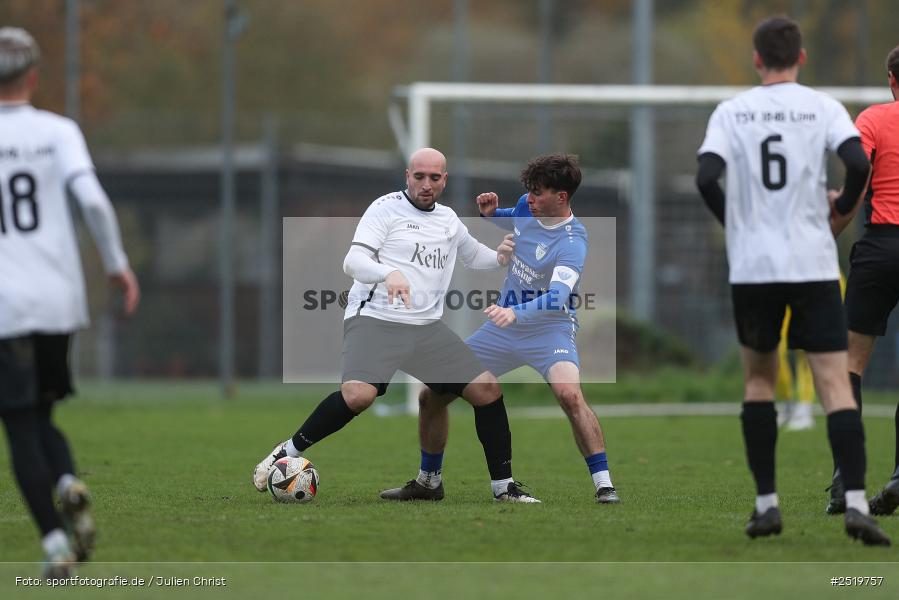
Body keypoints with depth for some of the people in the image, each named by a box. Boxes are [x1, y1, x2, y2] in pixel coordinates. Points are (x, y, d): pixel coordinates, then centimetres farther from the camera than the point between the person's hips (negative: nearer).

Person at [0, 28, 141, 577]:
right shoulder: (58, 132, 1)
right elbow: (92, 199, -12)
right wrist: (118, 263, -2)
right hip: (59, 302, 2)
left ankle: (55, 541, -10)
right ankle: (69, 483, -11)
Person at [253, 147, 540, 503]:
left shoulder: (448, 220, 17)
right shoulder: (386, 208, -2)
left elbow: (473, 254, 37)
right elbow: (352, 262, -11)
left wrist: (501, 257, 14)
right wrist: (389, 274, -31)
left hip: (427, 327, 6)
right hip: (374, 320, -6)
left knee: (487, 389, -3)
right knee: (358, 394, -31)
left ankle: (503, 487, 11)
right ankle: (288, 453, -12)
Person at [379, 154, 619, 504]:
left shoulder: (572, 242, -24)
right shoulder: (526, 207, -3)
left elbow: (558, 297, -39)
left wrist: (515, 313, -55)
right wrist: (490, 212, 1)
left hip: (549, 329, -7)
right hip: (502, 328, 7)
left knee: (569, 394, -36)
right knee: (432, 395, 5)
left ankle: (603, 486, -28)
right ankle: (428, 480, 26)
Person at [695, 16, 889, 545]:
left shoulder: (731, 112, 3)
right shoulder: (823, 108, 1)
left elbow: (706, 178, -8)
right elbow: (859, 164, -13)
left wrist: (734, 223, 11)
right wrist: (844, 208, 8)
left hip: (752, 266, 1)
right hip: (813, 263, -1)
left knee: (759, 378, 18)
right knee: (835, 383, -4)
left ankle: (766, 502, 12)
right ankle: (856, 502, -19)